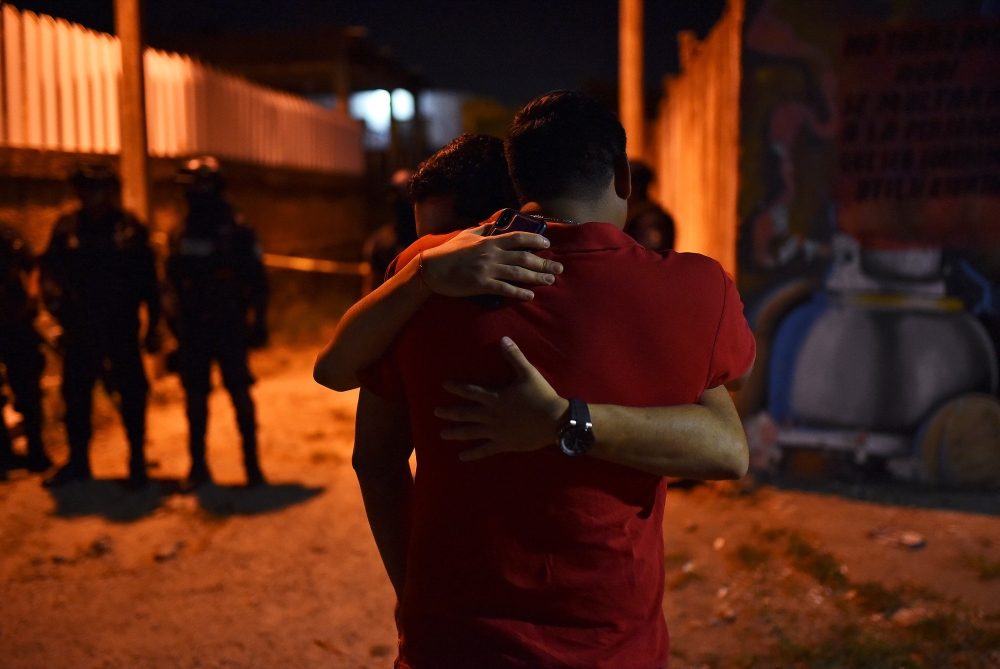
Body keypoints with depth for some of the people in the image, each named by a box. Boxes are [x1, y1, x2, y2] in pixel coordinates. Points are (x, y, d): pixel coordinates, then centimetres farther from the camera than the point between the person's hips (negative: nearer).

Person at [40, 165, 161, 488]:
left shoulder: (129, 229, -1)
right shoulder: (67, 228, 5)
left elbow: (148, 280, 0)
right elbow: (50, 268, 6)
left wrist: (153, 325, -2)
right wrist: (56, 299, -13)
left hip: (121, 327, -3)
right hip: (80, 327, 3)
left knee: (131, 391, 0)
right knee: (75, 392, 9)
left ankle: (137, 460, 12)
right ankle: (77, 461, 22)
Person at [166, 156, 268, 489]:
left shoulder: (238, 233, -3)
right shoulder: (182, 237, 9)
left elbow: (257, 281, -2)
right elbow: (174, 284, 13)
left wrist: (259, 323, -6)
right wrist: (175, 326, 9)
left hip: (229, 328, -4)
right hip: (192, 330, 4)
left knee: (240, 393, -4)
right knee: (195, 396, 7)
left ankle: (252, 461, 4)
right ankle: (198, 464, 16)